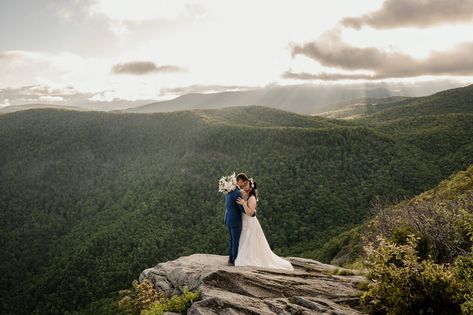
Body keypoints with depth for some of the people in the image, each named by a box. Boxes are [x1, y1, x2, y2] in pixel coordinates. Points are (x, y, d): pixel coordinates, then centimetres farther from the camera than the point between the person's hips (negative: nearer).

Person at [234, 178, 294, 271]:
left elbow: (250, 213, -25)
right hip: (244, 223, 8)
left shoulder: (252, 198, -21)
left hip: (250, 224, -8)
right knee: (245, 245, 16)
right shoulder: (243, 195, 1)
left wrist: (244, 204, -35)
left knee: (251, 245, 3)